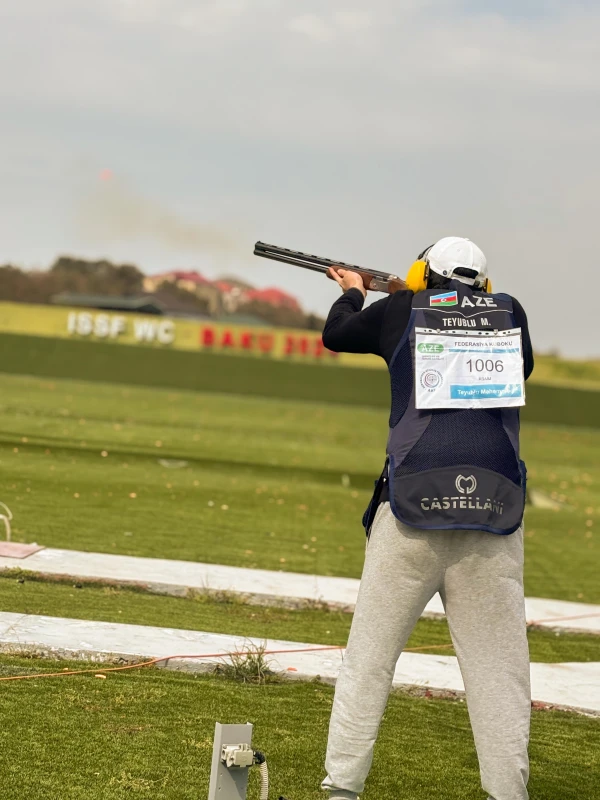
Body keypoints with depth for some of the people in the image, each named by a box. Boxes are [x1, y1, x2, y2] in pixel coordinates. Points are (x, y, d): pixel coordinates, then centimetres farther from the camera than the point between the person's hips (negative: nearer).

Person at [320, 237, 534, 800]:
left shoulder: (402, 311, 8)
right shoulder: (509, 312, 12)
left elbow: (335, 335, 26)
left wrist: (352, 292, 45)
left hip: (413, 512, -1)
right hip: (494, 518, 1)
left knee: (370, 655, 6)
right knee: (498, 665, 3)